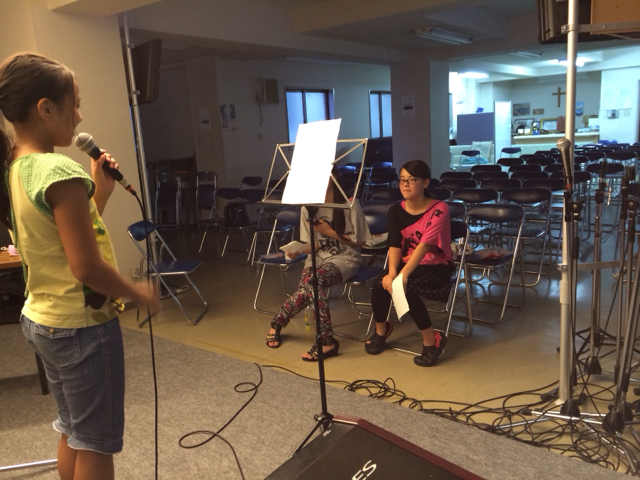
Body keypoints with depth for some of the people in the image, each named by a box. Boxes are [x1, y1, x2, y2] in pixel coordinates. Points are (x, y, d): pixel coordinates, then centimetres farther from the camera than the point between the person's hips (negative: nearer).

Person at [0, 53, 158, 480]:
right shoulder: (62, 171, -23)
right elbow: (86, 267, -26)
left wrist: (100, 192, 4)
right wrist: (139, 293, -11)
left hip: (40, 318, 9)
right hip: (82, 325, -9)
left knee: (72, 432, 24)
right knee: (97, 443, 8)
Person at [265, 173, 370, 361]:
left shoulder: (349, 204, -8)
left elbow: (359, 241, -4)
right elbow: (313, 245, 6)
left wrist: (330, 232, -13)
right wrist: (298, 250, -16)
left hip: (345, 258, -4)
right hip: (318, 257, 4)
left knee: (313, 281, -34)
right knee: (308, 287, -29)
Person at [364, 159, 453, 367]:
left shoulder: (439, 209, -16)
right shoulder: (396, 211, 0)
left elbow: (425, 244, -28)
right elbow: (395, 245, -9)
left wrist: (403, 274, -39)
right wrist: (392, 271, -29)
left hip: (436, 266, -4)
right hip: (407, 263, 4)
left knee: (404, 287, -33)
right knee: (380, 283, -25)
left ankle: (431, 338, -12)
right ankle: (381, 328, 5)